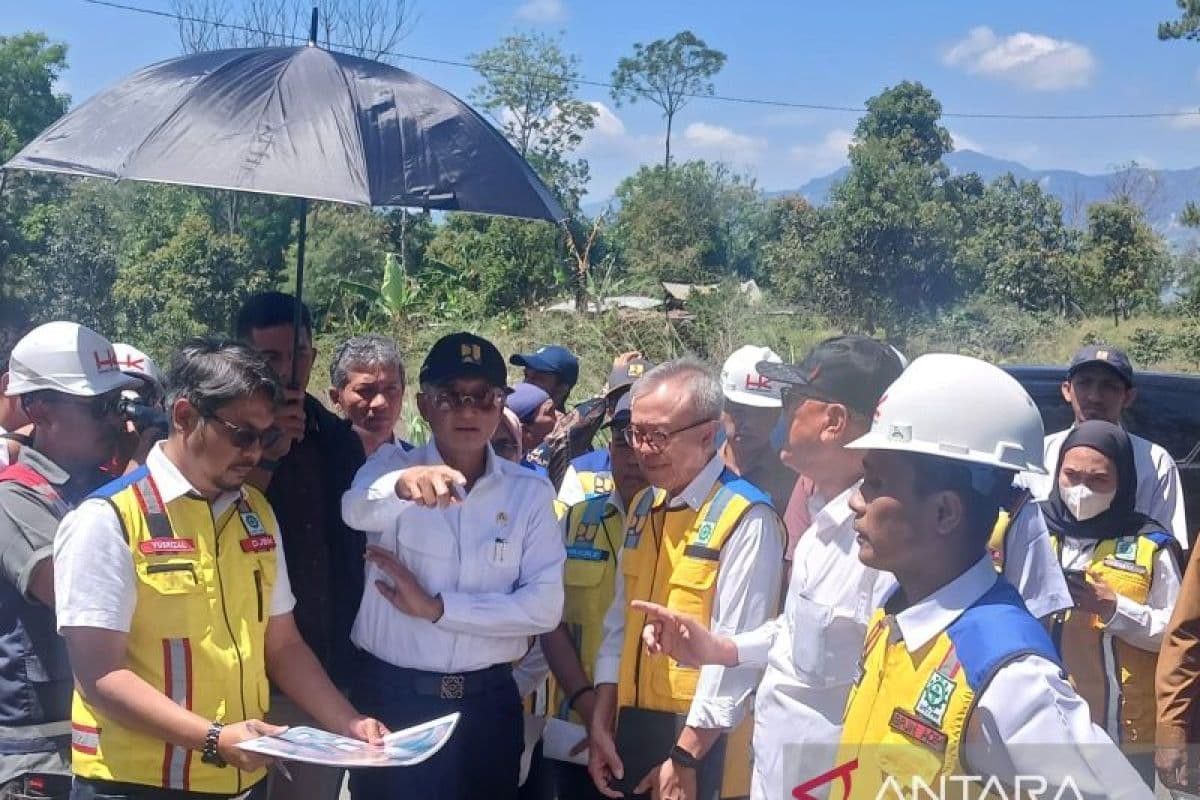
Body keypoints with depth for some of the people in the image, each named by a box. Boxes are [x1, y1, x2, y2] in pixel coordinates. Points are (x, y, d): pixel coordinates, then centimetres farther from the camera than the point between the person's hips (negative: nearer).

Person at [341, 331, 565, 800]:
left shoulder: (530, 492, 1)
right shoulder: (392, 464, -3)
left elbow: (545, 606, -7)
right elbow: (357, 511, -26)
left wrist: (436, 607, -14)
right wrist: (404, 483, -48)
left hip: (488, 703, 2)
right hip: (391, 697, -1)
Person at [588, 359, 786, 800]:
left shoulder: (746, 519, -16)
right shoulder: (643, 507, 7)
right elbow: (621, 620, 10)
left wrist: (685, 759, -15)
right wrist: (601, 723, 6)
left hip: (702, 740, -7)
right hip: (633, 726, 7)